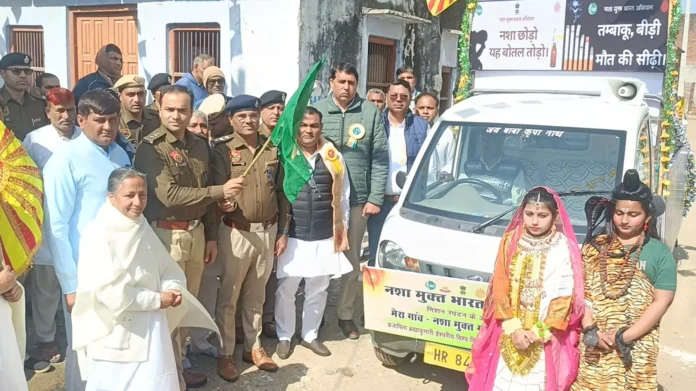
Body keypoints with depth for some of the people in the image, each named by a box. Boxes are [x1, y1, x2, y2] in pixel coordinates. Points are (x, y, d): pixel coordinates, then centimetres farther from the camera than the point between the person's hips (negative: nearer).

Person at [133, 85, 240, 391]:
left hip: (196, 232, 6)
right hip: (166, 234, -6)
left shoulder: (200, 146, 9)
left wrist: (211, 236, 14)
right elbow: (169, 195, -21)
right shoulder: (150, 147, -12)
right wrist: (220, 191, -16)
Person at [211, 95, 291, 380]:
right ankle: (225, 353, 19)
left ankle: (253, 347, 30)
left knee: (256, 295, 16)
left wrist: (283, 232, 9)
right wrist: (223, 201, -35)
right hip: (236, 232, -4)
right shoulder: (223, 149, -6)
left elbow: (282, 192, 10)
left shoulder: (273, 149, 6)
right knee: (228, 296, 5)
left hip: (268, 231, 4)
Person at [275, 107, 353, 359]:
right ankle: (284, 336, 26)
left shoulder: (333, 157, 3)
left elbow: (343, 196, 9)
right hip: (292, 236, -2)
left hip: (324, 238, 3)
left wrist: (342, 231, 8)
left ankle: (310, 335, 32)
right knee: (286, 289, 7)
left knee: (318, 290, 14)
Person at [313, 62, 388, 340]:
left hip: (357, 200, 1)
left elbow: (380, 159, -1)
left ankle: (346, 314, 29)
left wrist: (375, 198, -5)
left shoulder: (370, 113, -1)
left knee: (352, 261, 12)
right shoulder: (317, 111, -1)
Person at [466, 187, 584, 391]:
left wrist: (537, 332, -11)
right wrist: (514, 328, -9)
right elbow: (499, 288, 0)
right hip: (507, 334, 2)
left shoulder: (565, 248, -7)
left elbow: (565, 297, -6)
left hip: (545, 339, -2)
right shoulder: (510, 241, 0)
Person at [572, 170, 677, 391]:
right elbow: (581, 292, 2)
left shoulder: (659, 253, 0)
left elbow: (661, 302, -5)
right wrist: (590, 330, -10)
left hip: (634, 350, -2)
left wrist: (624, 337, -10)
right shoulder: (595, 247, 6)